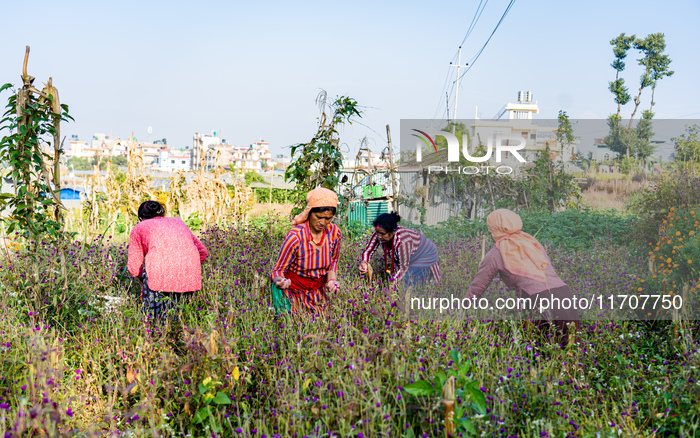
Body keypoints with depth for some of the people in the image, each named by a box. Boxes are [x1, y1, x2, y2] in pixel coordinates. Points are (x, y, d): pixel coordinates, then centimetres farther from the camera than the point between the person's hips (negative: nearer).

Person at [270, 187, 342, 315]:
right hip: (291, 290, -4)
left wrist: (332, 280, -12)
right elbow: (278, 270, -20)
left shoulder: (334, 232, -13)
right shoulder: (295, 237, -28)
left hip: (317, 291, 5)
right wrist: (280, 281, -42)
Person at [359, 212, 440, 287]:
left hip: (424, 257, -7)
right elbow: (368, 251, -11)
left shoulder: (402, 242, -41)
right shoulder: (378, 234, -23)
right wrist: (364, 262, -33)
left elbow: (404, 268, -31)